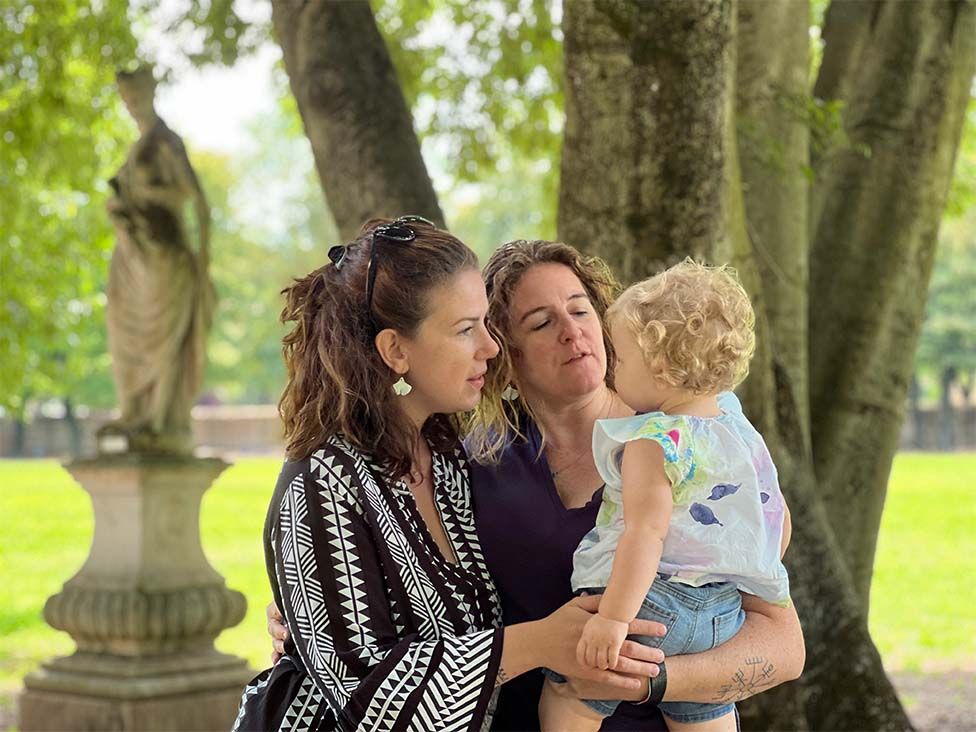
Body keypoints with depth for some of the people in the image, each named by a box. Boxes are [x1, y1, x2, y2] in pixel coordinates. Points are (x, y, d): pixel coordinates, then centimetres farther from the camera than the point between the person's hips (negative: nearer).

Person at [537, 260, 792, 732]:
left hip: (650, 602, -8)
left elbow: (646, 532, -25)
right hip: (723, 613, 8)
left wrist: (613, 617, -30)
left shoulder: (653, 442, -15)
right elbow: (778, 518, 21)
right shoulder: (741, 432, 9)